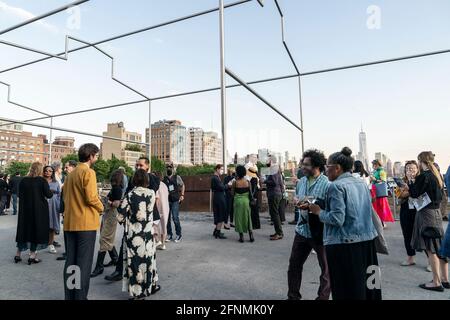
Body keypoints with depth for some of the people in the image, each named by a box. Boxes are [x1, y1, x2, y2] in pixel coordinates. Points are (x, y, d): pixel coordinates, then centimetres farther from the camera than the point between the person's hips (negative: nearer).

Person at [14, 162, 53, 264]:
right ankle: (32, 256, 7)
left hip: (25, 210, 4)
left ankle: (18, 255, 21)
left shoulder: (23, 180, 1)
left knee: (24, 230, 14)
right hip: (39, 210, -4)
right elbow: (49, 195, -13)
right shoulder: (42, 181, -11)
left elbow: (20, 195, 6)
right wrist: (51, 191, 8)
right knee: (37, 230, 5)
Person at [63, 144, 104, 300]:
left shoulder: (71, 174, 15)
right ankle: (80, 296, 5)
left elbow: (66, 196, 17)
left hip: (70, 222, 8)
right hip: (86, 222, -8)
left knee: (70, 261, 13)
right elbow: (91, 197, -19)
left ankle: (69, 295, 22)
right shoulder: (88, 172, -12)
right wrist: (101, 207, -3)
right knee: (84, 262, -1)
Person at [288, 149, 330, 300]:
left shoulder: (327, 184, -17)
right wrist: (296, 200, -4)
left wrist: (311, 206, -27)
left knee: (326, 268, 13)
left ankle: (323, 297, 32)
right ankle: (293, 296, 36)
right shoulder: (301, 182, 5)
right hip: (302, 230, 7)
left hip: (320, 232, -7)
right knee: (294, 264, 17)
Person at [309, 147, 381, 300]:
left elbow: (337, 219, -21)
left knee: (348, 290, 4)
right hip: (367, 241, 8)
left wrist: (318, 211, -6)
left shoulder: (336, 186, -15)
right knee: (365, 284, 19)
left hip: (345, 245, -8)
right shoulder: (361, 183, 9)